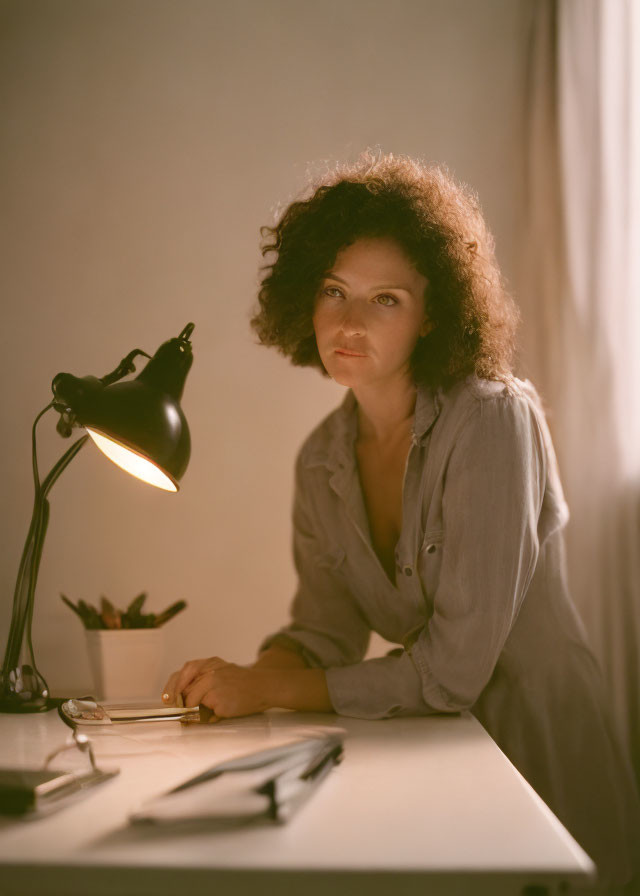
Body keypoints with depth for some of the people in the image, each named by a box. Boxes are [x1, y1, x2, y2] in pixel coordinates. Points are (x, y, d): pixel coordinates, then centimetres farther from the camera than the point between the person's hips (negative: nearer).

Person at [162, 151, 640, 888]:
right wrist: (234, 681, -15)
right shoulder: (322, 459, 2)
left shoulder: (494, 420, -19)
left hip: (541, 754, -5)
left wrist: (265, 690, -17)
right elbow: (324, 633, 5)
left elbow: (452, 670, -21)